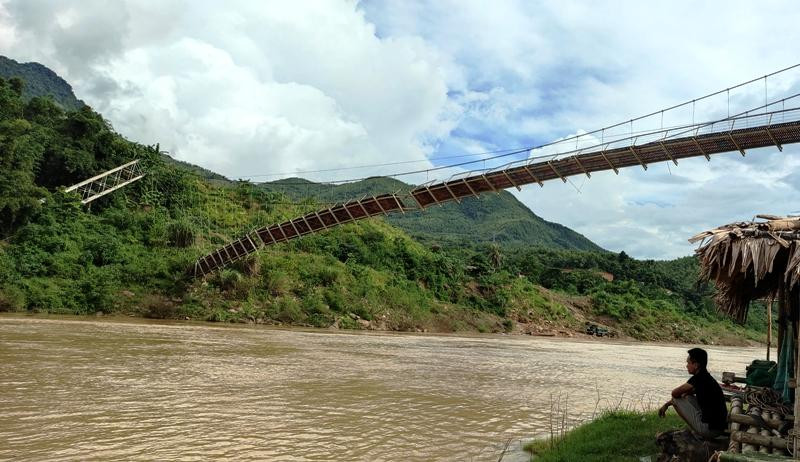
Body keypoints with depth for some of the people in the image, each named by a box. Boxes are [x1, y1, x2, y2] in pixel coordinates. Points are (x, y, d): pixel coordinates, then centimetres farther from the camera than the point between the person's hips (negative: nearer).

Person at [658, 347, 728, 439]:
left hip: (709, 430, -9)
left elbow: (675, 393, -11)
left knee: (676, 399, -1)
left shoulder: (699, 379, -15)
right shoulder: (707, 377, 13)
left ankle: (698, 434, 7)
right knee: (688, 397, 23)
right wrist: (666, 405, 25)